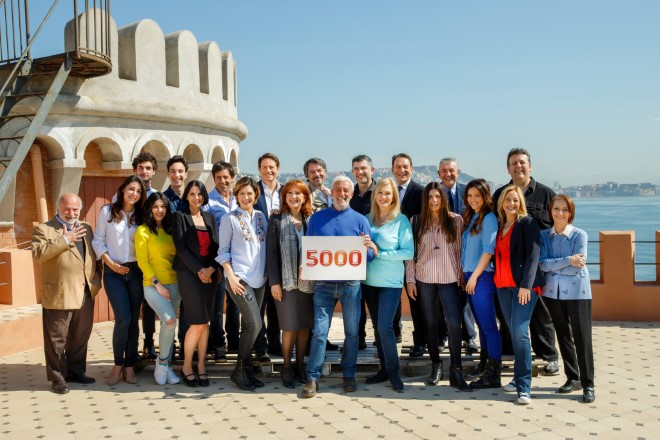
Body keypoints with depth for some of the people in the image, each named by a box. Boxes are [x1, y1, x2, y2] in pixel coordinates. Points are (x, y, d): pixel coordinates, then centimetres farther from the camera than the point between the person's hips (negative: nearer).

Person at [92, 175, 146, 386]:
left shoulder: (141, 215, 9)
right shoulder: (107, 211, 1)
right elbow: (98, 240, 0)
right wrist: (109, 262, -10)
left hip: (136, 271, 3)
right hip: (113, 272, -3)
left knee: (134, 320, 3)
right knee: (123, 319, -12)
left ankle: (129, 366, 14)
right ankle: (118, 365, 6)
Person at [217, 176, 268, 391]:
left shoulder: (261, 216, 12)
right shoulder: (230, 219, -2)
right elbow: (223, 251, -2)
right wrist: (231, 276, -11)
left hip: (259, 278, 5)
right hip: (239, 278, -5)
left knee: (249, 325, 10)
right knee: (254, 324, -13)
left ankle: (246, 369, 19)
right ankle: (240, 370, 1)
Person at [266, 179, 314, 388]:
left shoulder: (311, 221, 8)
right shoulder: (277, 220, 1)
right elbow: (271, 252, -3)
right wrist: (274, 282, -9)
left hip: (308, 281, 3)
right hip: (286, 281, -3)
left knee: (305, 325, 6)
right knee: (290, 326, -2)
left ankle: (300, 365, 19)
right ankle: (286, 368, 13)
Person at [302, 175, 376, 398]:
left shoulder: (360, 220, 5)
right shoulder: (317, 218, 7)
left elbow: (370, 254, 3)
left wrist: (368, 247, -20)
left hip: (351, 284, 1)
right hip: (324, 284, 0)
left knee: (352, 331, 8)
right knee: (319, 331, -4)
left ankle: (349, 375, 22)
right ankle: (313, 377, 3)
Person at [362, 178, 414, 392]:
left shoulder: (401, 220, -6)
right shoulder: (368, 218, 6)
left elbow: (409, 252, -11)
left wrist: (379, 253, -17)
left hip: (391, 282, -5)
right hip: (369, 280, 5)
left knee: (385, 326, -10)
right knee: (377, 326, 11)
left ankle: (393, 372, 6)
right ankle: (384, 369, 23)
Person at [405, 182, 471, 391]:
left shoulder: (455, 220, 2)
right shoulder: (416, 221, 4)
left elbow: (460, 250, 3)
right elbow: (411, 252, 4)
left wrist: (462, 276, -1)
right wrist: (410, 280, 0)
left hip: (449, 279, -1)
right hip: (424, 278, 1)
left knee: (454, 323, -8)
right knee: (431, 323, 9)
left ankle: (456, 372, 0)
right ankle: (436, 366, 21)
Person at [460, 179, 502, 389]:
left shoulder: (488, 218, -8)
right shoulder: (469, 218, 15)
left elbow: (488, 250, -14)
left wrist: (474, 276, -15)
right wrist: (464, 274, 10)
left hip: (482, 277, -8)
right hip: (469, 277, 8)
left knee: (489, 326, -5)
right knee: (482, 325, 15)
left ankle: (494, 375, -2)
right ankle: (483, 368, 25)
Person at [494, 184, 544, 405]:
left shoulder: (527, 223, -3)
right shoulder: (499, 225, 15)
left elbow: (533, 255, -11)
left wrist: (526, 285, -19)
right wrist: (496, 277, 7)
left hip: (524, 285, -6)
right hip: (503, 285, 6)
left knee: (520, 332, -13)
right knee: (514, 332, 10)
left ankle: (524, 387, -10)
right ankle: (520, 377, 21)